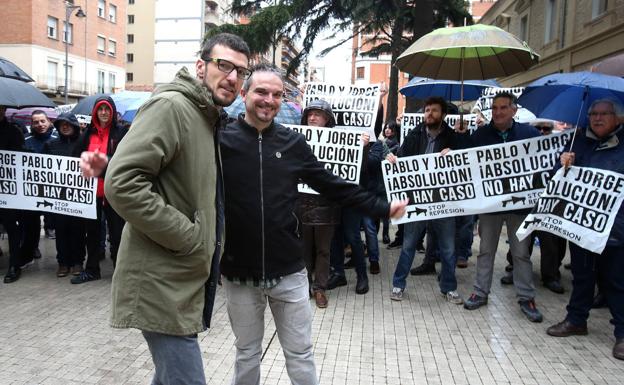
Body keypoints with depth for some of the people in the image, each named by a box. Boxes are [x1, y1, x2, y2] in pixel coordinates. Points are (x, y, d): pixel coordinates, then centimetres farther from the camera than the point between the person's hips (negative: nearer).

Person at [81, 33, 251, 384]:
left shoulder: (212, 119, 15)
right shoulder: (171, 105, -14)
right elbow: (123, 183, -24)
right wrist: (189, 237, -20)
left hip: (185, 280, 9)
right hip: (162, 282, -9)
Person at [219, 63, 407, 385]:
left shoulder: (293, 143, 1)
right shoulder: (221, 140, -6)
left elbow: (334, 186, 6)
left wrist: (383, 208, 6)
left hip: (288, 271, 2)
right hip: (239, 273, -1)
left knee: (300, 354, 14)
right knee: (247, 354, 18)